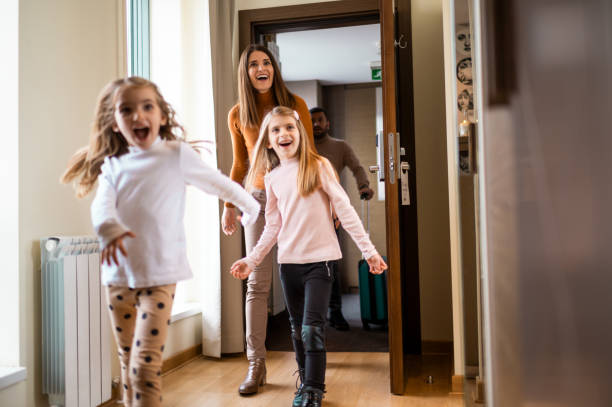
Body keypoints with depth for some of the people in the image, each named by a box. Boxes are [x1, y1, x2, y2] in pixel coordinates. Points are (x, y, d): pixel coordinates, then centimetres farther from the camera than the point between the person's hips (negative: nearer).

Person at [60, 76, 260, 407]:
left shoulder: (178, 154, 1)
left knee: (146, 364, -12)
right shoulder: (112, 165, 9)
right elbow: (102, 204, -9)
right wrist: (108, 228, -32)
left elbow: (218, 183, 12)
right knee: (128, 364, 14)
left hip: (159, 275, -4)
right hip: (118, 274, 4)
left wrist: (249, 205, 25)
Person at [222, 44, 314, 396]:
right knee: (257, 283, -3)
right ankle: (256, 365, 3)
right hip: (260, 197, 1)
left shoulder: (295, 105, 1)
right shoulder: (238, 115, 6)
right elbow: (239, 165, 14)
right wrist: (229, 205, 9)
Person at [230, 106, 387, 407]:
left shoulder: (318, 167, -5)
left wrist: (369, 250, -10)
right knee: (297, 330, 14)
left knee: (312, 329, -9)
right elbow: (273, 227, 13)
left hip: (319, 259, -4)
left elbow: (345, 210, -6)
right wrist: (252, 259, 5)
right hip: (288, 261, 5)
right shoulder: (272, 178, 8)